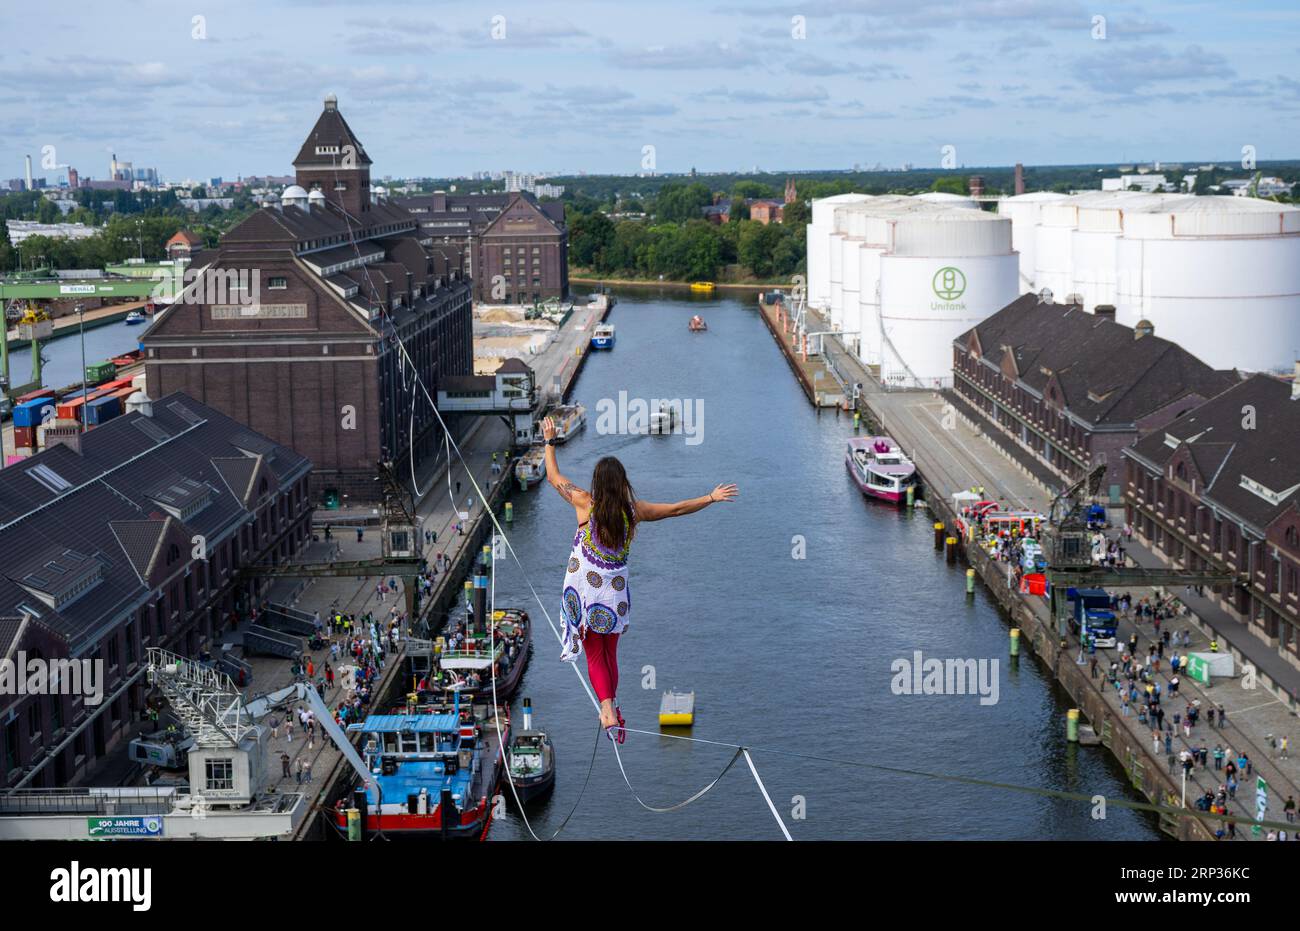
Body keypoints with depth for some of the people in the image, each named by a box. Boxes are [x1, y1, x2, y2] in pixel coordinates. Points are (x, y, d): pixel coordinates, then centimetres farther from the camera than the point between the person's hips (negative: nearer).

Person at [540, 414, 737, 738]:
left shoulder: (585, 503, -11)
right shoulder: (635, 510, -7)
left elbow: (553, 476, 2)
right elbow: (677, 508, 4)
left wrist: (550, 441, 15)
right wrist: (712, 498, 17)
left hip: (584, 589, -2)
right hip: (615, 592, 2)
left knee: (595, 657, 5)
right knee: (610, 654, 20)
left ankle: (609, 713, -12)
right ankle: (609, 711, 27)